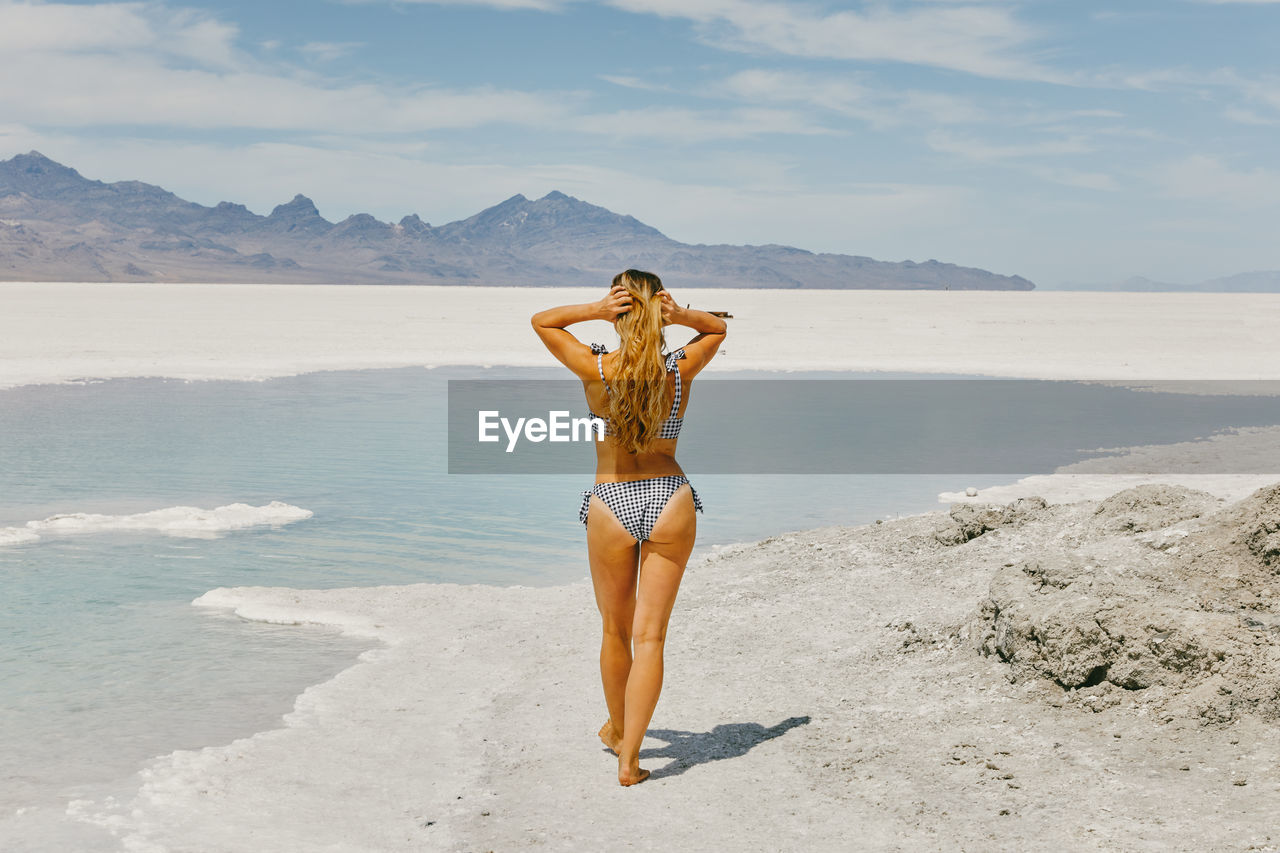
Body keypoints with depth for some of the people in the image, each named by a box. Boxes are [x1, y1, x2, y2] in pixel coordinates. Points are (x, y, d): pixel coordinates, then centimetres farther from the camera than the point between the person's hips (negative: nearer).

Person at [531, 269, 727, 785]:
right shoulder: (681, 370, -8)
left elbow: (541, 321, 3)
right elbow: (719, 328, 13)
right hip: (671, 501, 1)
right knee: (650, 636, 3)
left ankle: (617, 730, 39)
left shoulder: (596, 369, -13)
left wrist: (593, 310, -15)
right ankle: (629, 759, 2)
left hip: (612, 505, 0)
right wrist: (682, 316, -9)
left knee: (616, 631, 19)